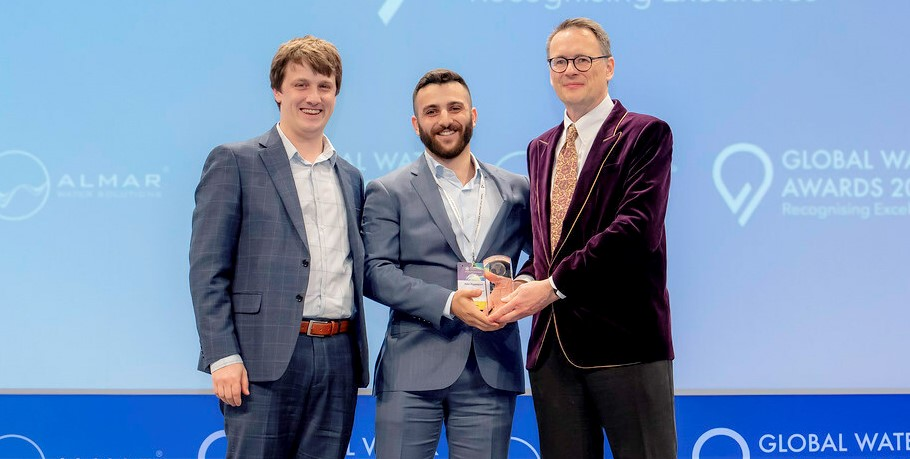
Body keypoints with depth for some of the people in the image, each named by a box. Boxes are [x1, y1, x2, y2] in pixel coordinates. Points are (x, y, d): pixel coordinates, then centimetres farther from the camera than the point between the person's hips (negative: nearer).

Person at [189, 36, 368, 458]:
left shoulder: (350, 177, 18)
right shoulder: (235, 162, 1)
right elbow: (206, 269, -4)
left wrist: (356, 355, 12)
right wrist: (223, 357, -13)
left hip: (338, 359, 5)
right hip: (266, 359, -5)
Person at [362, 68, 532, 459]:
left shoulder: (516, 191, 14)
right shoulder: (388, 192, 5)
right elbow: (376, 272, -4)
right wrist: (448, 303, -17)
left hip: (492, 372, 2)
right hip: (413, 372, -2)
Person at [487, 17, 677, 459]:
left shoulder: (645, 134, -3)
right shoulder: (540, 148, 19)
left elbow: (637, 227, -15)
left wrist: (554, 285, -17)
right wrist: (525, 280, -2)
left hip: (625, 341, -6)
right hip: (552, 344, 6)